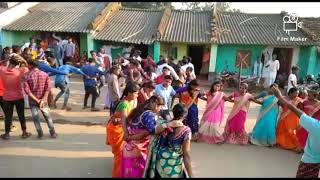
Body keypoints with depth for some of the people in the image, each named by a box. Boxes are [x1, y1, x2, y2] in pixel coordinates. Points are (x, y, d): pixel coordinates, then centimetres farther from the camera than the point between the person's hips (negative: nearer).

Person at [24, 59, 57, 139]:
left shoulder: (27, 76, -11)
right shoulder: (45, 74, -6)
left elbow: (27, 90, -15)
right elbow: (48, 88, -12)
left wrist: (37, 100, -13)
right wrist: (44, 99, -13)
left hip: (32, 101, -1)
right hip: (43, 100, 2)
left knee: (36, 118, 11)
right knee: (47, 116, 13)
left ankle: (40, 134, 19)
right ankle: (53, 133, 17)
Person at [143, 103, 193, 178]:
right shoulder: (186, 131, -16)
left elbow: (152, 145, 0)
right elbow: (186, 155, -16)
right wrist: (191, 175, -11)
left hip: (159, 165, 4)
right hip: (174, 168, -3)